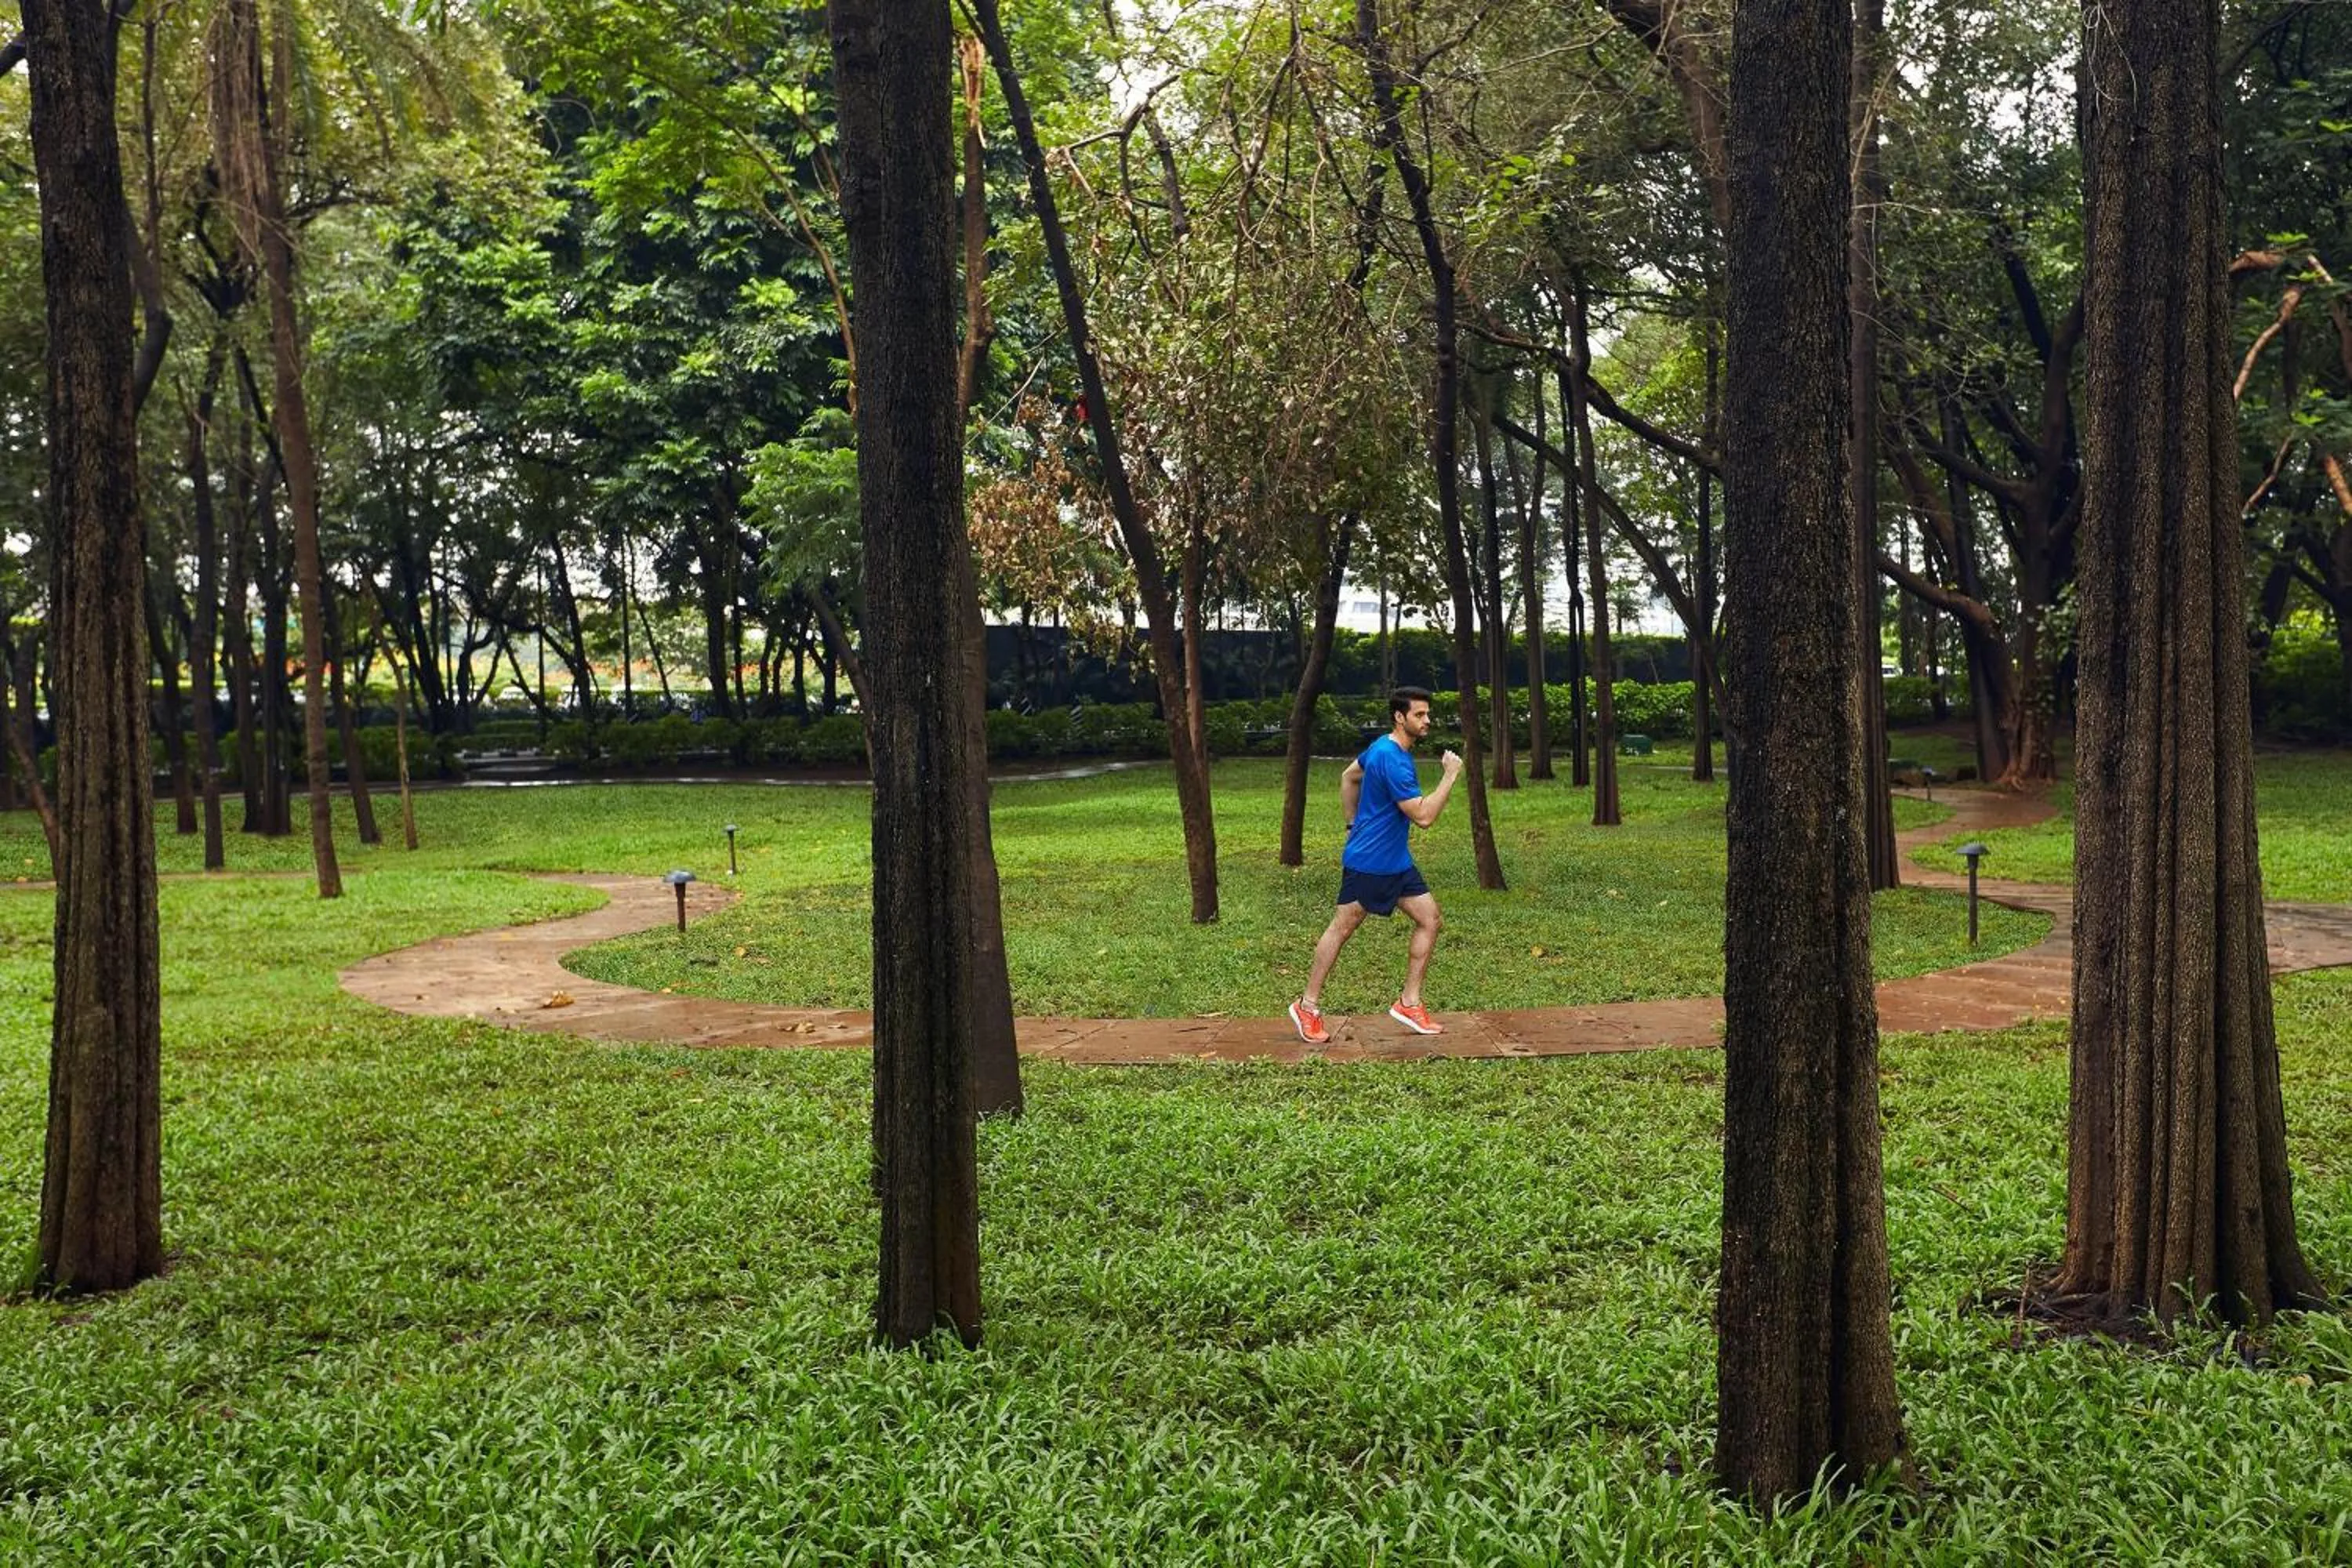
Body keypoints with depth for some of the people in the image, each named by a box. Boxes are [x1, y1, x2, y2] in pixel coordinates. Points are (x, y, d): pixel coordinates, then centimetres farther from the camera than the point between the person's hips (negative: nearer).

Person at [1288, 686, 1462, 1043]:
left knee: (1428, 917, 2)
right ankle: (1308, 1008, 14)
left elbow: (1349, 777, 22)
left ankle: (1409, 1003, 9)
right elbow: (1424, 816, -25)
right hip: (1367, 863, -9)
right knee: (1342, 928, 1)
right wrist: (1450, 775, -20)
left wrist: (1353, 824, 22)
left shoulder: (1384, 748, 7)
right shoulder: (1391, 759, -24)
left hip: (1397, 862, 9)